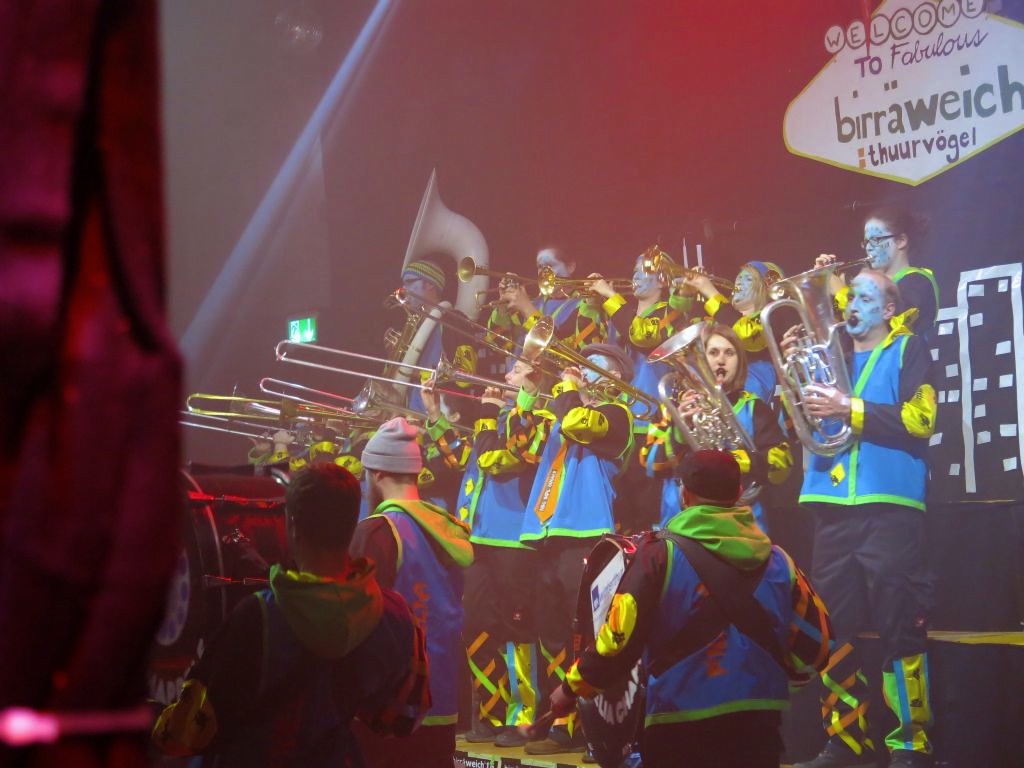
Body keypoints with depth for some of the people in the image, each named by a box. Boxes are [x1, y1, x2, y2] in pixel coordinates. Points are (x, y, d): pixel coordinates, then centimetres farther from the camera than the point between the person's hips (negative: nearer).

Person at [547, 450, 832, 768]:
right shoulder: (777, 560, 5)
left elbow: (620, 637, -11)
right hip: (758, 724, 3)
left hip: (680, 729, -3)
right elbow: (813, 644, 9)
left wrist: (573, 686, 4)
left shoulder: (662, 553, -7)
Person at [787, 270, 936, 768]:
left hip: (889, 506, -5)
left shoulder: (908, 351, 5)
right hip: (832, 507, 6)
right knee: (829, 628, 5)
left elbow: (920, 419, -9)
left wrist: (851, 409, -14)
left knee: (900, 629, -7)